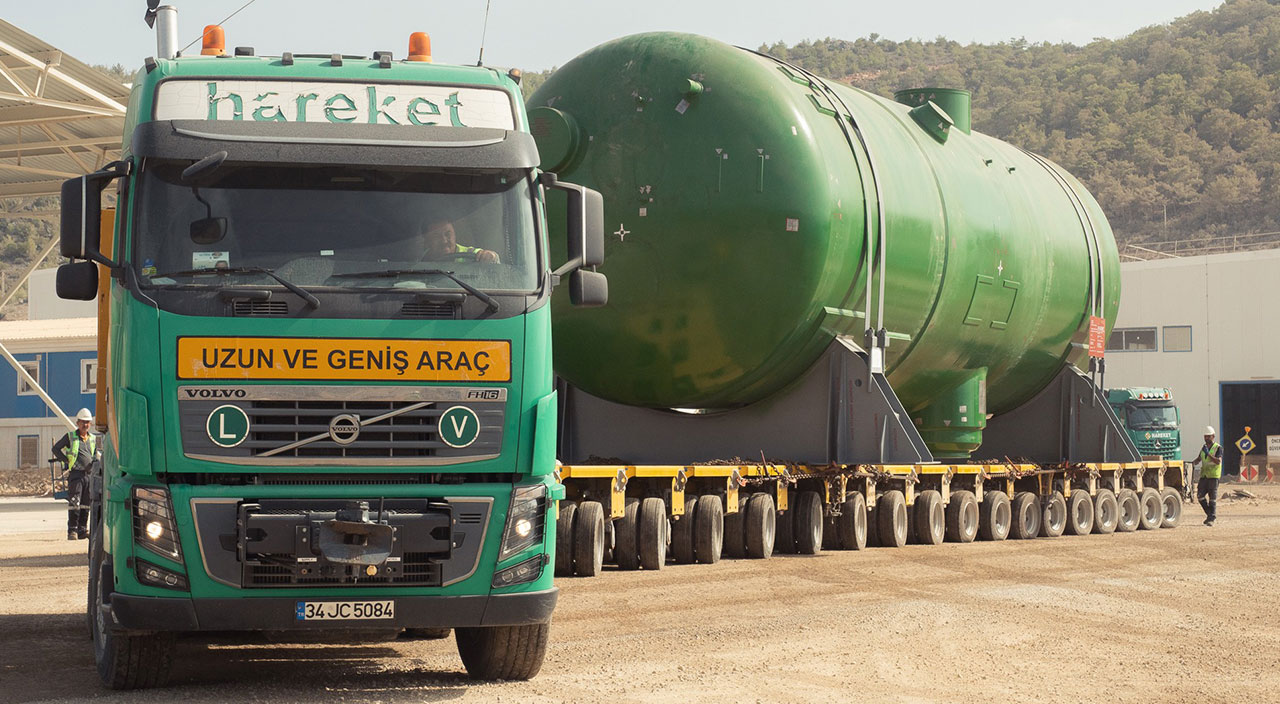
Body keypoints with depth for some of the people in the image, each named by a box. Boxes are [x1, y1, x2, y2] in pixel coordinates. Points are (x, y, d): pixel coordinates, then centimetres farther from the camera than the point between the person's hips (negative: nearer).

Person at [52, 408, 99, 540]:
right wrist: (67, 461, -2)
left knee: (85, 504, 7)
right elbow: (56, 449, 5)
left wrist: (94, 462, 7)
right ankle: (72, 531, -8)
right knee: (74, 503, -9)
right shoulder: (70, 437, 2)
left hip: (88, 474, 5)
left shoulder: (93, 439, 16)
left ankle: (82, 530, 13)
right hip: (75, 473, -5)